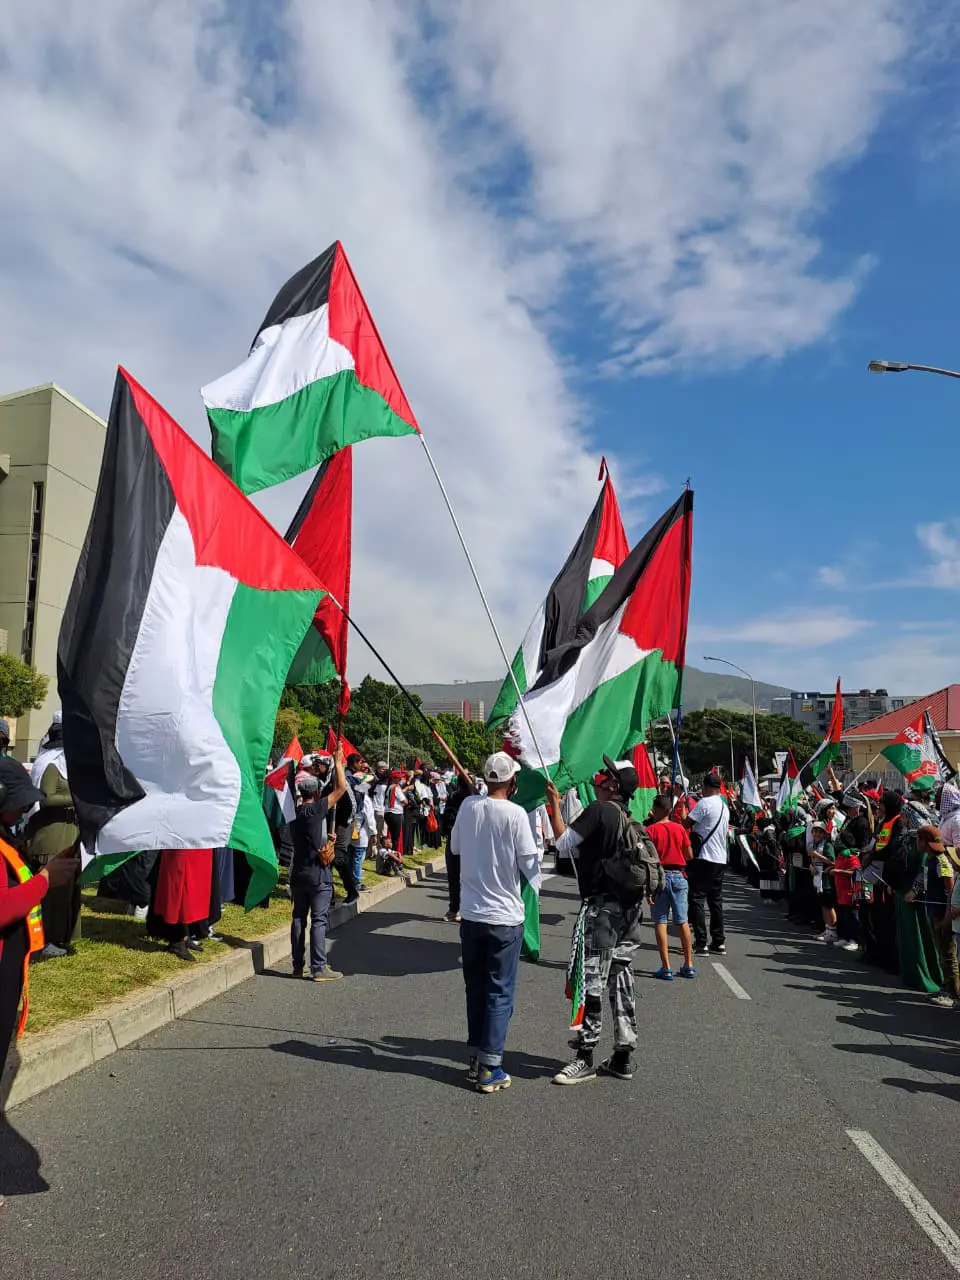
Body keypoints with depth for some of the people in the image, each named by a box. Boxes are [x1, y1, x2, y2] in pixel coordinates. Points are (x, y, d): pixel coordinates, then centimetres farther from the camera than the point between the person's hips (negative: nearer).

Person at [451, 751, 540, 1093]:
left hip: (471, 914, 4)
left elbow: (455, 847, 11)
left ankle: (475, 1057, 26)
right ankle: (489, 1069, 8)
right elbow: (529, 863, -10)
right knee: (500, 992, 6)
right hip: (505, 916, -4)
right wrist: (536, 887, 9)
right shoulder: (515, 814, -15)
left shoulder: (468, 806, -3)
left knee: (475, 988, 17)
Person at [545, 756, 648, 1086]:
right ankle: (623, 1057, 20)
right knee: (621, 981, 12)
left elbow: (564, 845, -14)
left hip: (601, 907, -9)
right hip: (629, 907, 9)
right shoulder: (628, 818, 12)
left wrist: (554, 805, -7)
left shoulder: (599, 810, -14)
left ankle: (585, 1058, 5)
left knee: (591, 983, -2)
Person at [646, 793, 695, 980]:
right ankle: (689, 966, 16)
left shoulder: (650, 829, -8)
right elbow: (689, 856, 6)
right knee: (682, 921, 11)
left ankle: (666, 967, 0)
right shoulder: (680, 828, 2)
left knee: (660, 922, 2)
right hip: (679, 875, 3)